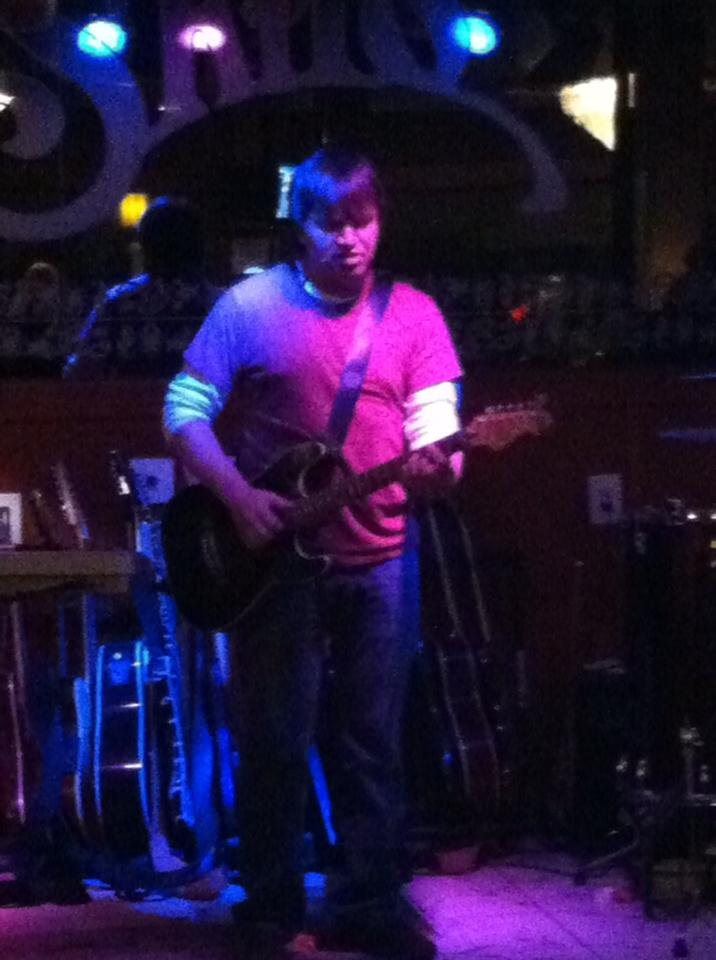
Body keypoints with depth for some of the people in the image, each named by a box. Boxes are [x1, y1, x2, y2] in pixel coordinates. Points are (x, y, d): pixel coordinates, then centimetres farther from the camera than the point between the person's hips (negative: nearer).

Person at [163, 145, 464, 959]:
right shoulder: (250, 306, -4)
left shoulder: (412, 313, 3)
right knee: (275, 741, 4)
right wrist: (238, 496, -16)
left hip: (378, 558, 2)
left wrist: (438, 466, -26)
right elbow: (184, 411, -3)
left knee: (373, 739, 9)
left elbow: (437, 428, -2)